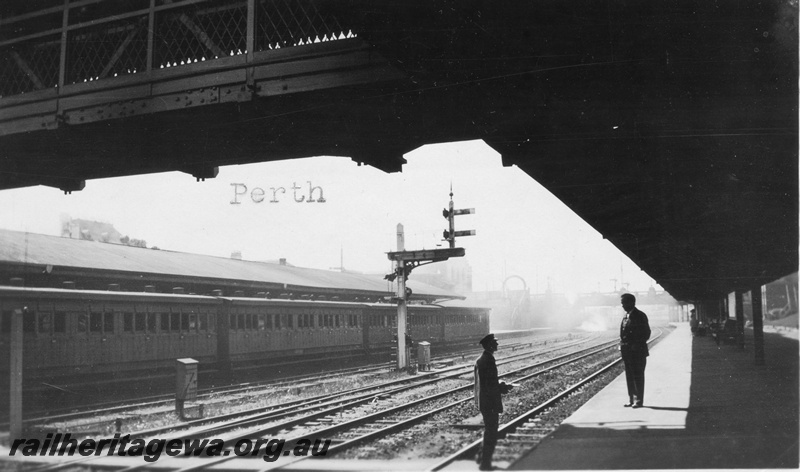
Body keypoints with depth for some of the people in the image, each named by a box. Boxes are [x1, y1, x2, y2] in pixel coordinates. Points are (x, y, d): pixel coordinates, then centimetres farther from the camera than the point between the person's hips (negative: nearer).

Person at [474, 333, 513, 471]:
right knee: (491, 434, 1)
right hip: (490, 403, -10)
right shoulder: (489, 361, -21)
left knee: (489, 432, 21)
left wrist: (501, 385, 12)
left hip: (483, 401, 10)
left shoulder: (480, 360, 9)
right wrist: (504, 388, -8)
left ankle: (484, 460, 30)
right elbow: (491, 386, -23)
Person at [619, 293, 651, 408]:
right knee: (629, 376, 10)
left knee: (638, 376, -2)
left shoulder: (640, 316, -9)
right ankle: (631, 399, 17)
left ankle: (639, 400, 3)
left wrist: (637, 345, -15)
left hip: (638, 351, -7)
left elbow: (646, 333, -10)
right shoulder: (626, 316, 13)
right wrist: (621, 346, 6)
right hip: (627, 351, 7)